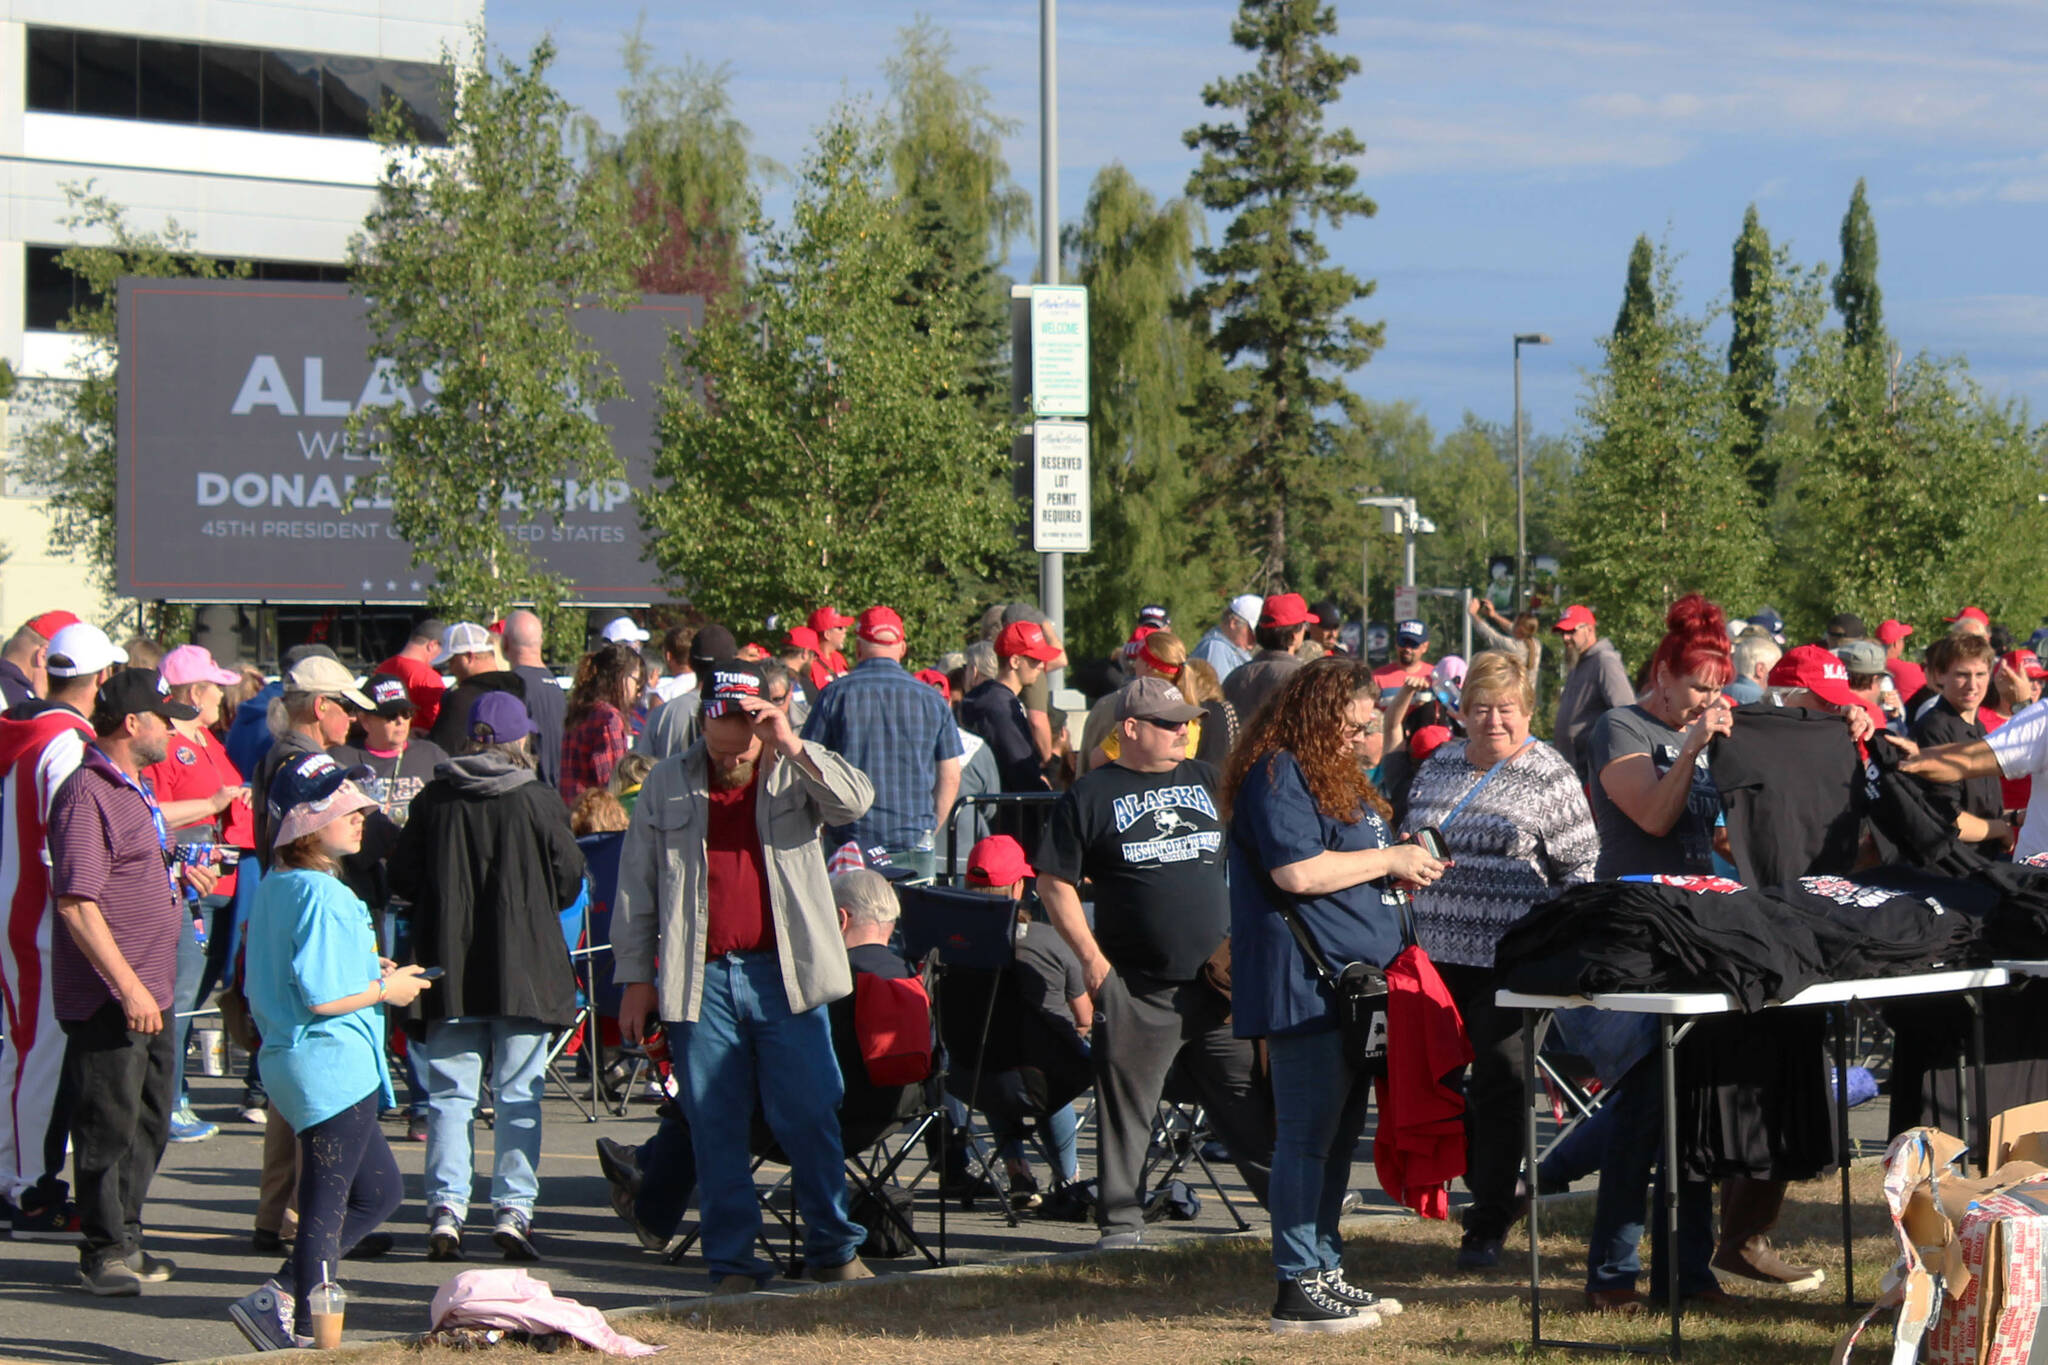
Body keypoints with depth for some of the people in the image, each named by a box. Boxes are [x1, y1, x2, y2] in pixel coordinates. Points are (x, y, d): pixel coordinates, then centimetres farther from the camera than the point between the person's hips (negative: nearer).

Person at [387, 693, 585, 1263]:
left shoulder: (431, 801, 0)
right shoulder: (540, 802, -6)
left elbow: (401, 878, 5)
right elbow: (569, 883, -1)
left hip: (448, 966, 2)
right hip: (524, 969, -2)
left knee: (450, 1093, 7)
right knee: (519, 1095, 5)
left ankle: (445, 1210, 1)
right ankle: (512, 1209, 0)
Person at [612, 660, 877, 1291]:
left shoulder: (796, 773, 6)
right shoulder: (667, 784, 10)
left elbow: (856, 799, -14)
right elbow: (636, 889, 12)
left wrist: (791, 744, -21)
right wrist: (635, 978, 7)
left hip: (785, 975, -1)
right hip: (700, 977, 1)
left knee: (808, 1118, 0)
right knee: (715, 1127, 4)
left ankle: (834, 1249, 13)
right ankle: (732, 1262, 11)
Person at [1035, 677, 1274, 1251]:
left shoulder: (1206, 782, 12)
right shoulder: (1090, 796, 1)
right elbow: (1055, 882, 0)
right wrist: (1091, 956, -7)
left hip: (1219, 981, 3)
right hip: (1137, 990, -3)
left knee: (1251, 1100, 5)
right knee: (1125, 1106, 2)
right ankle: (1119, 1219, 10)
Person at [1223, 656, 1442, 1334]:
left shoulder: (1335, 776, 21)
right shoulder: (1276, 776, -12)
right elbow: (1298, 872, -23)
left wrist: (1405, 873, 12)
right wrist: (1388, 859, -13)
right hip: (1306, 986, -11)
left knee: (1340, 1131, 14)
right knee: (1307, 1132, -9)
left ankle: (1325, 1271, 21)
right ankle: (1298, 1290, -7)